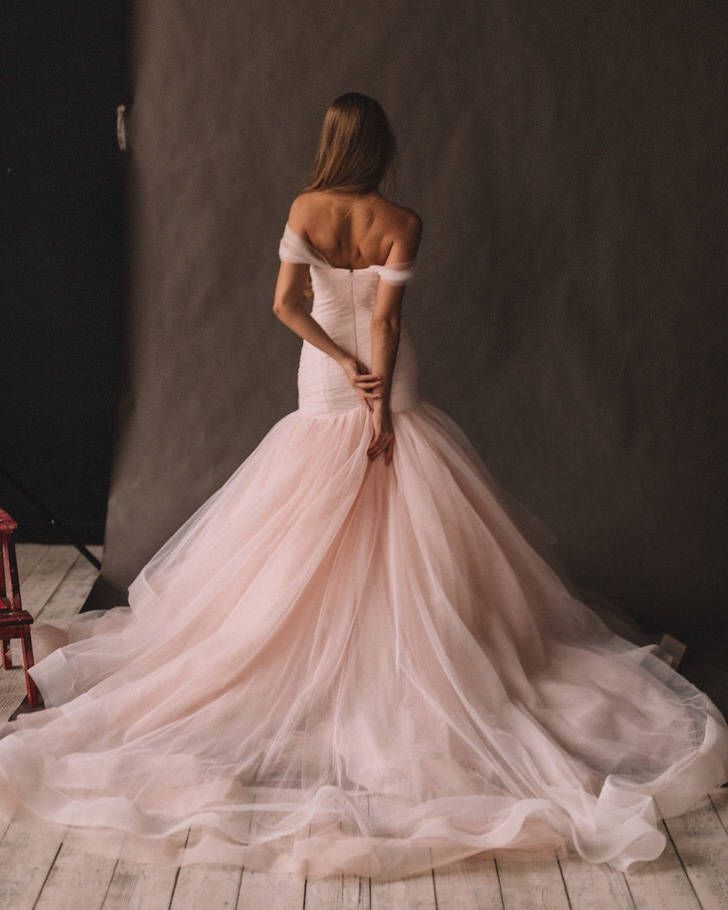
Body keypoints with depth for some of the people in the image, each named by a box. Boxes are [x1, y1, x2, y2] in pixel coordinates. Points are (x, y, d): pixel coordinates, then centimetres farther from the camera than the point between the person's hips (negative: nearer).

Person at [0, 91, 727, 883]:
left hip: (325, 389, 1)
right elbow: (386, 319, -15)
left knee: (311, 541, 13)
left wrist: (344, 363, -8)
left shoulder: (305, 210, -6)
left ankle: (319, 652, 19)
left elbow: (286, 303, -12)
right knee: (404, 541, 10)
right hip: (391, 392, -1)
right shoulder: (402, 223, -11)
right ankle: (403, 656, 17)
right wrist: (381, 403, -12)